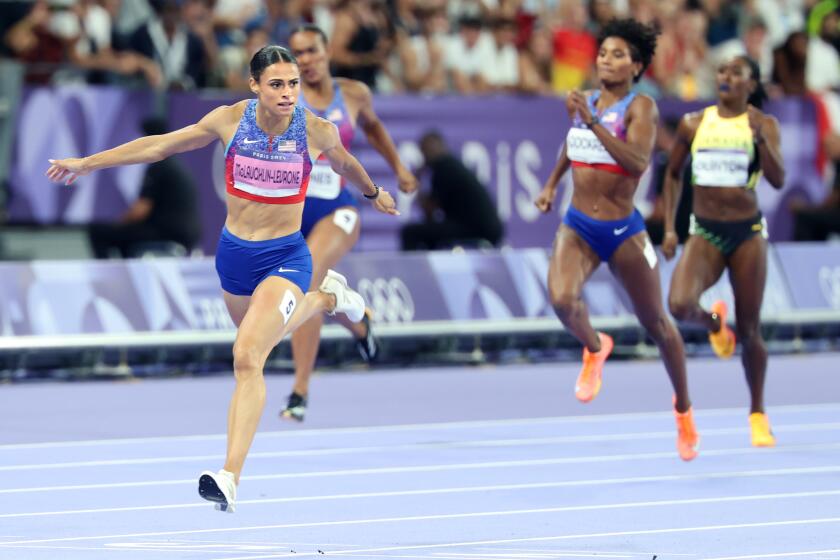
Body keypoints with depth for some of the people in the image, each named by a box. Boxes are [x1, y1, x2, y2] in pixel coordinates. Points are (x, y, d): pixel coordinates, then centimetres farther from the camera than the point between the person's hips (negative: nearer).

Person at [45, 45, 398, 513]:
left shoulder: (317, 131, -13)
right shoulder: (230, 121, -10)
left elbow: (344, 163, 11)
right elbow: (162, 145, 1)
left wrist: (374, 193, 31)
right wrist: (88, 163, 5)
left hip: (285, 256, -4)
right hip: (234, 252, 4)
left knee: (247, 356, -22)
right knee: (266, 337, 29)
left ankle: (230, 478, -25)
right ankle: (326, 297, 60)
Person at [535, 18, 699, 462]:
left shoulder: (640, 107, -10)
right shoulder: (582, 103, 5)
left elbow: (638, 162, -27)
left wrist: (594, 122, -30)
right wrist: (551, 184, 22)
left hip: (623, 230, -3)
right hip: (578, 228, 3)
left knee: (656, 324, 9)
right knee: (562, 299, -26)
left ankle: (683, 407, 32)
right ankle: (593, 349, 9)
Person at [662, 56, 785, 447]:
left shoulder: (762, 124, -4)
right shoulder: (693, 124, 3)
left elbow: (777, 180, -16)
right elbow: (674, 173, 16)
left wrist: (760, 139, -31)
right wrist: (669, 228, 9)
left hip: (747, 232, -1)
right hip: (705, 233, 1)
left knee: (749, 331, 4)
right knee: (679, 305, -24)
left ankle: (758, 412, 23)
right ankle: (714, 323, 13)